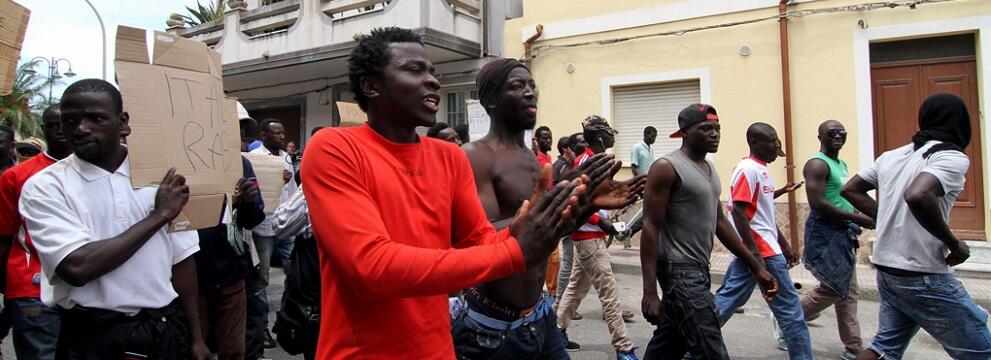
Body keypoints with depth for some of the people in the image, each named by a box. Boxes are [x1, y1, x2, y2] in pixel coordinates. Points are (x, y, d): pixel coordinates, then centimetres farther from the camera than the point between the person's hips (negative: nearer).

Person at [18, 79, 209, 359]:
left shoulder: (161, 176, 0)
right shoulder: (44, 187, -6)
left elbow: (181, 260, 2)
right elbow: (77, 267, -19)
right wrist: (158, 216, -14)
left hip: (168, 329, 2)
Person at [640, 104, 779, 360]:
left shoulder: (709, 168, 13)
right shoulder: (667, 168, -14)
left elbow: (720, 223, 17)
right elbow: (651, 228, -18)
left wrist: (756, 267, 15)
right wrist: (650, 292, -23)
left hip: (699, 269, 9)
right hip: (679, 270, -9)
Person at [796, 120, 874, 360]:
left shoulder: (841, 164, 16)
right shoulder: (817, 164, -15)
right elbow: (817, 204, -24)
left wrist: (856, 221, 8)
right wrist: (857, 218, -21)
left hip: (843, 233, 10)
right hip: (825, 234, -10)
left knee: (848, 291, 12)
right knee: (832, 290, -6)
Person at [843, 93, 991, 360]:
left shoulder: (892, 156, 10)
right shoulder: (952, 158, -13)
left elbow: (850, 190, 17)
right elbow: (918, 196, -31)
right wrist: (954, 244, -18)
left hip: (887, 270, 8)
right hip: (924, 277, -8)